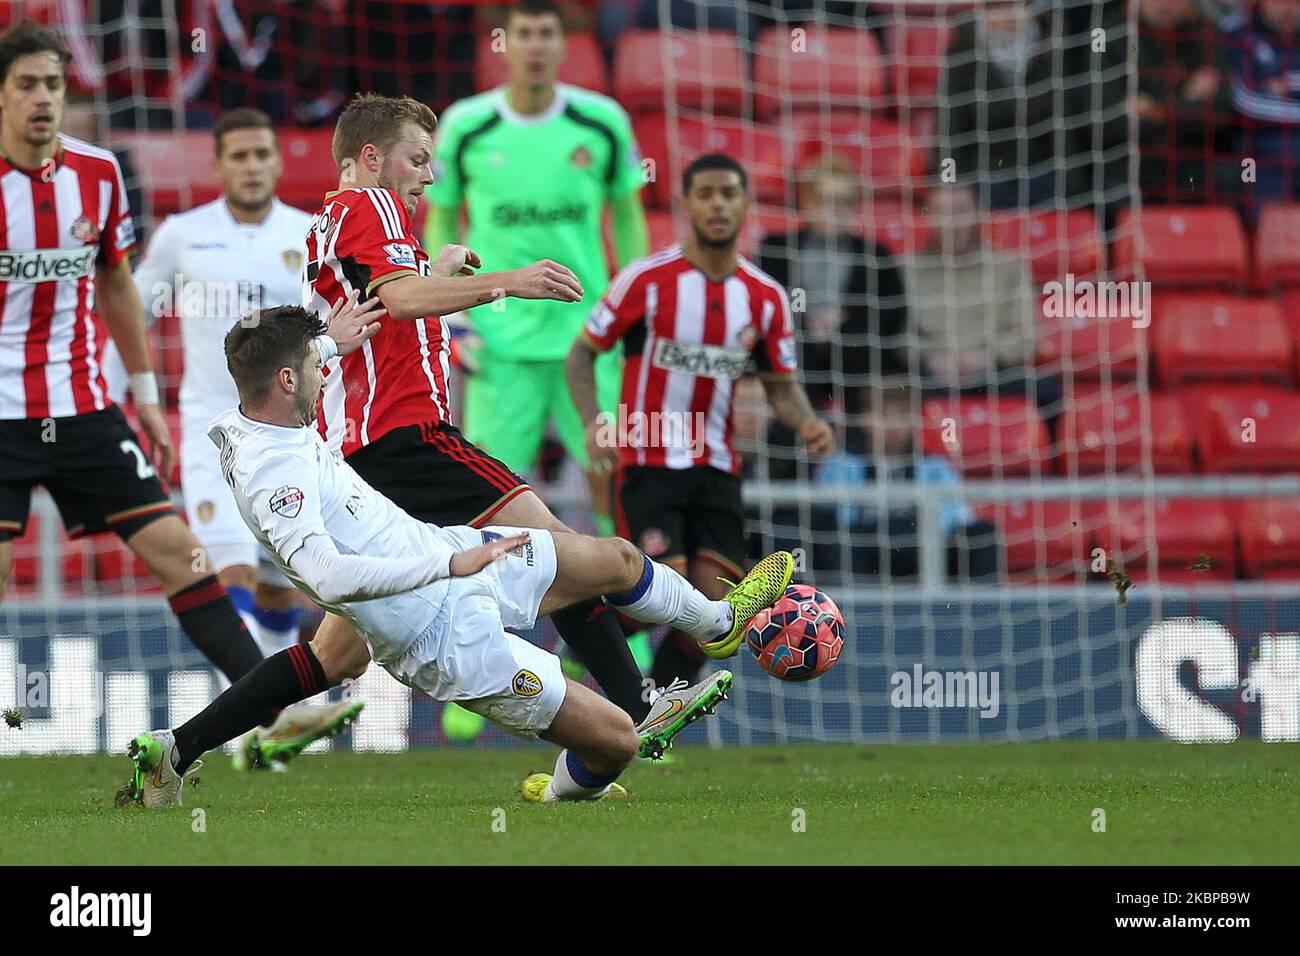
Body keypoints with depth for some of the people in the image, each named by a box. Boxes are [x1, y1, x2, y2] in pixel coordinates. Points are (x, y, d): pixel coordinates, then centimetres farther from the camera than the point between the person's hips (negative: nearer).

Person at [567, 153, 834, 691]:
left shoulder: (765, 298, 2)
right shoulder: (647, 280, -9)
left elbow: (781, 385, 10)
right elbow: (582, 351, -2)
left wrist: (806, 423, -12)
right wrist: (593, 422, -19)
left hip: (716, 467, 4)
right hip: (646, 462, -4)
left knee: (712, 605, -6)